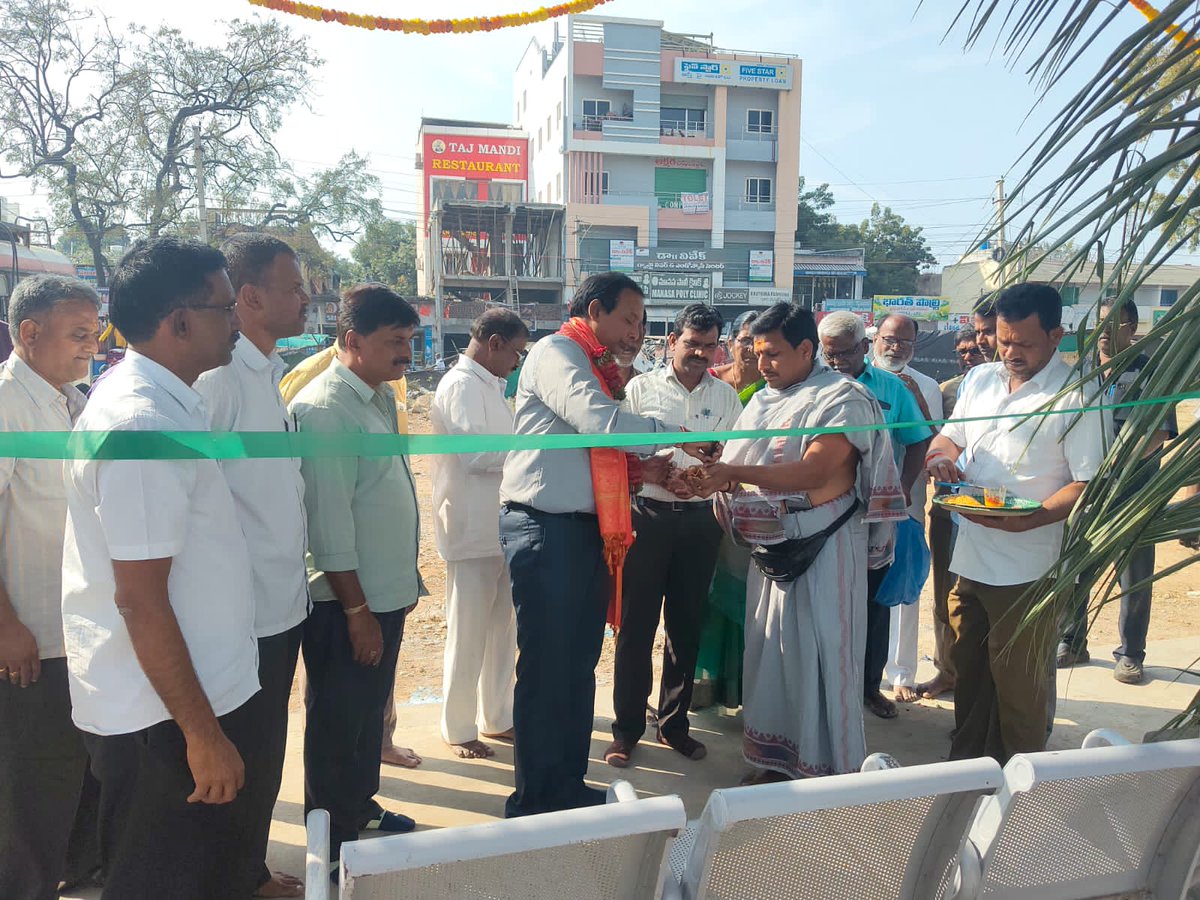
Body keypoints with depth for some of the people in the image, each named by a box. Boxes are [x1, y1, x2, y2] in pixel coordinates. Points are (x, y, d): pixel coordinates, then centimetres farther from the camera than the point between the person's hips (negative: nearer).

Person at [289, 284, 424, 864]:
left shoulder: (381, 397, 8)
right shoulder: (326, 409, -20)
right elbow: (328, 521, -22)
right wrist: (357, 610, -19)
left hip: (386, 595, 9)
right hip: (347, 604, -9)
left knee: (371, 713, 23)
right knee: (337, 725, 9)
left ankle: (361, 809, 42)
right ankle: (333, 838, 28)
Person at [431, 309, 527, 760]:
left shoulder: (489, 386, 16)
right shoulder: (461, 386, -14)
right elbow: (478, 452, -23)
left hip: (499, 529, 9)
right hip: (472, 532, -9)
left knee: (502, 630, 17)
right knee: (468, 635, 4)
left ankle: (497, 718, 31)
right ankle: (458, 729, 20)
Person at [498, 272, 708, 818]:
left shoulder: (596, 367, 19)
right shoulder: (555, 353, -9)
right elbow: (599, 421, -24)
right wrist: (675, 435, -13)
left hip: (588, 529, 9)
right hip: (546, 529, -9)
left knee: (579, 665, 17)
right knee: (545, 670, 0)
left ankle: (569, 788, 33)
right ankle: (534, 804, 16)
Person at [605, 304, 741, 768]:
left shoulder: (727, 396, 10)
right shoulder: (641, 388, 3)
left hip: (701, 520, 3)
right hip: (648, 516, -2)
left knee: (686, 625, 12)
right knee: (636, 626, 2)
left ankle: (674, 722, 27)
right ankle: (626, 729, 15)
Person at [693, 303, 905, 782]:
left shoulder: (842, 399, -11)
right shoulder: (762, 402, 13)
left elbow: (812, 474, -23)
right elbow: (736, 468, 13)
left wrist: (733, 472, -28)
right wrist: (706, 474, -9)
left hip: (823, 549, -7)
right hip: (773, 546, 7)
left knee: (819, 656, 0)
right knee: (770, 650, 13)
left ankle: (830, 771, 17)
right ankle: (774, 758, 29)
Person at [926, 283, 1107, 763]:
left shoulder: (1077, 396, -11)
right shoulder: (980, 379, 8)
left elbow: (1089, 484, -14)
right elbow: (948, 437, 19)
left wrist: (1023, 520, -28)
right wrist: (943, 454, -6)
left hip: (1026, 571, -6)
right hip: (968, 558, 6)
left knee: (1019, 685, 8)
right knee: (969, 674, 19)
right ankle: (965, 765, 36)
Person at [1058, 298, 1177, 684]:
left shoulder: (1151, 373, -2)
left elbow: (1160, 432, -10)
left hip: (1133, 492, -3)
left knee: (1134, 579, 5)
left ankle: (1130, 654, 21)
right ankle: (1071, 644, 25)